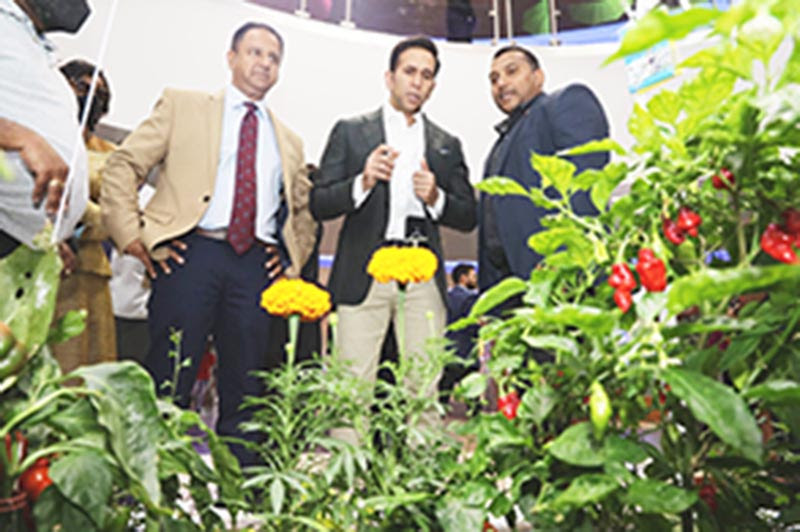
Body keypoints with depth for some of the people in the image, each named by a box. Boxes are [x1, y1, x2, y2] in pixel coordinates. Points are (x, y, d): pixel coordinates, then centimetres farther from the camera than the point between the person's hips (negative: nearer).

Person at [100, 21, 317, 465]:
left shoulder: (289, 142, 21)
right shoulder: (182, 105, 12)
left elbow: (305, 208, 28)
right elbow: (122, 166, 8)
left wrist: (294, 259, 11)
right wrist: (131, 235, -4)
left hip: (256, 264, 3)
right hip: (190, 252, -3)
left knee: (245, 391, 5)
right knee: (168, 382, -3)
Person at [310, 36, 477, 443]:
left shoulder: (447, 145, 18)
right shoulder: (350, 131, 11)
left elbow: (467, 217, 14)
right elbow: (319, 204, 4)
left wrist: (436, 198, -6)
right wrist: (363, 183, -14)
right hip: (364, 272, -2)